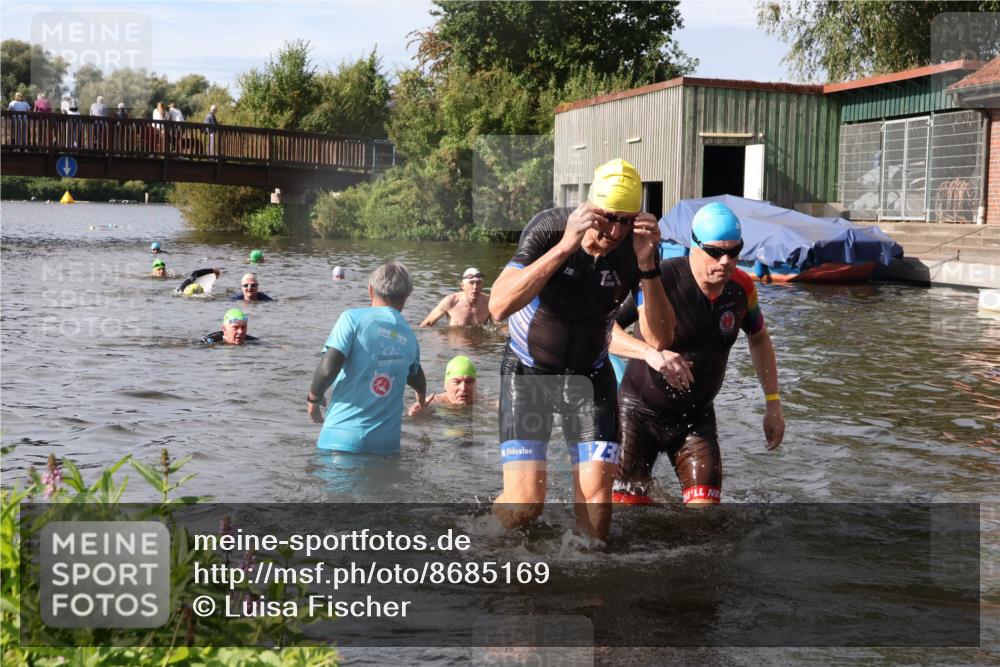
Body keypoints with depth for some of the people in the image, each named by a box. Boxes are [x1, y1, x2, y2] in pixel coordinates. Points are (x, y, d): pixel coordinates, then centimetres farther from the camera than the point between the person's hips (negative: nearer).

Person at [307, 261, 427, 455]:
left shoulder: (353, 318, -3)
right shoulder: (409, 335, 12)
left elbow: (328, 368, -14)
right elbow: (417, 379, 32)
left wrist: (313, 397, 7)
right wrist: (422, 396, 56)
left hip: (344, 437, -4)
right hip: (387, 443, 4)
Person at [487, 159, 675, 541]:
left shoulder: (636, 250, -14)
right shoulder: (549, 228, -21)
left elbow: (659, 340, -19)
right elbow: (498, 307, -34)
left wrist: (647, 265, -31)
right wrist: (565, 246, -40)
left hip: (591, 376, 3)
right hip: (529, 371, -3)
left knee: (596, 501, -7)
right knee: (524, 502, -11)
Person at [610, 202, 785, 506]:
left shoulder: (742, 287, -6)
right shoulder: (659, 279, -23)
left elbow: (758, 338, 15)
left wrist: (773, 402, 11)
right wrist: (649, 352, -44)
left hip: (696, 416, 4)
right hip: (640, 411, -4)